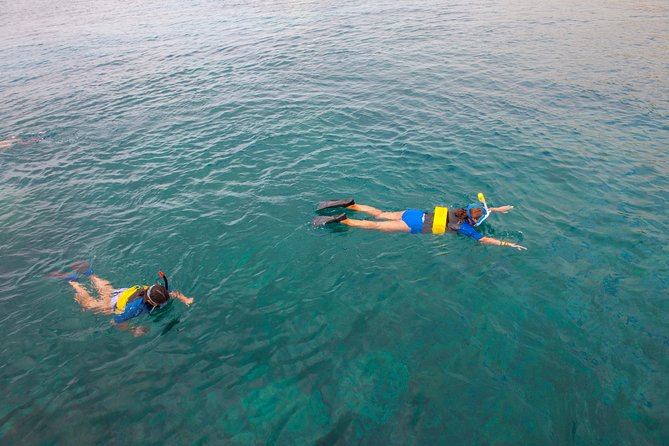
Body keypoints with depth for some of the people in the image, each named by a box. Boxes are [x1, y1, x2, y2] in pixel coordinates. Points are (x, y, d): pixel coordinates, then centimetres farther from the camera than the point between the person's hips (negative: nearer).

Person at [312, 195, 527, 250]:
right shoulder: (465, 227, -9)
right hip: (416, 226, -7)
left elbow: (481, 208, 32)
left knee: (379, 214, 11)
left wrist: (497, 209, 35)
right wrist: (508, 244, -1)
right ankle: (342, 220, -13)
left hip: (415, 214, 7)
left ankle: (350, 204, 7)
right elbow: (485, 240, -9)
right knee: (376, 226, -9)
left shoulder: (463, 210, 11)